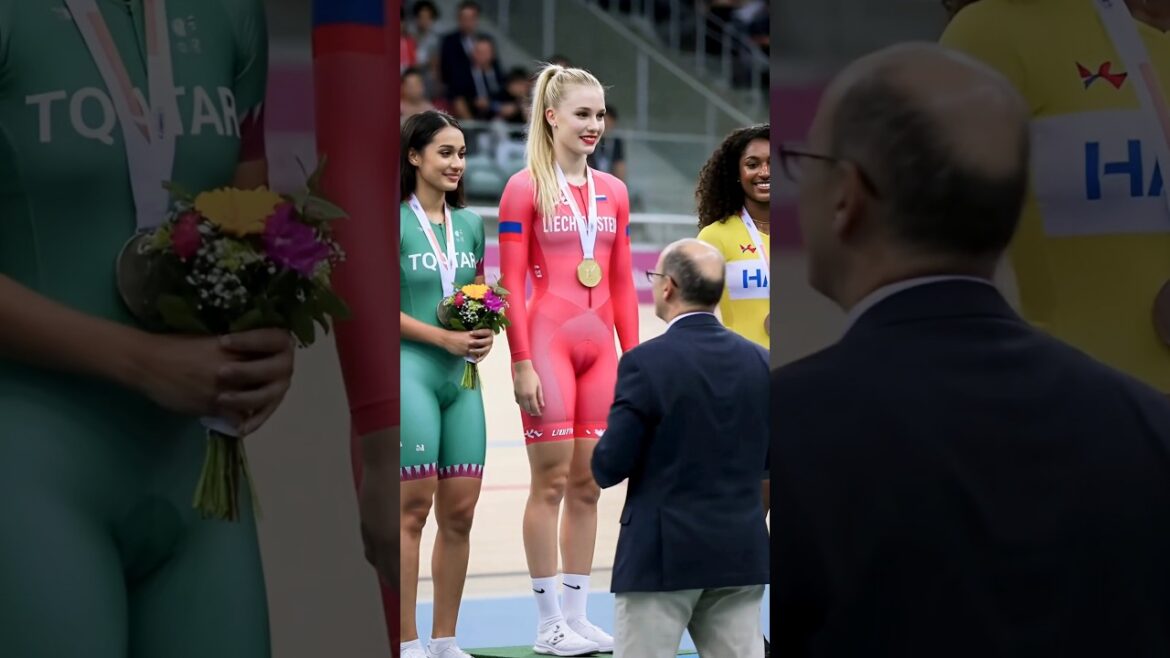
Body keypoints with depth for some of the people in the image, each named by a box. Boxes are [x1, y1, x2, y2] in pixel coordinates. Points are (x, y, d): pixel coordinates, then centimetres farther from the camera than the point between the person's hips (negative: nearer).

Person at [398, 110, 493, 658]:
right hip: (410, 371, -6)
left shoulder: (469, 224, 14)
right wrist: (446, 338, -15)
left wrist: (484, 333, 1)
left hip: (462, 376, 6)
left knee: (460, 510, 5)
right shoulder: (396, 221, -5)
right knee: (413, 506, -6)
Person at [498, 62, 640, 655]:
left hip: (600, 346, 5)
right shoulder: (525, 188, -4)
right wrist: (521, 363, -12)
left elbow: (622, 284, 14)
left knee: (588, 485, 8)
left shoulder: (613, 192, 12)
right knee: (551, 482, -3)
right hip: (547, 342, -5)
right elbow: (512, 284, -7)